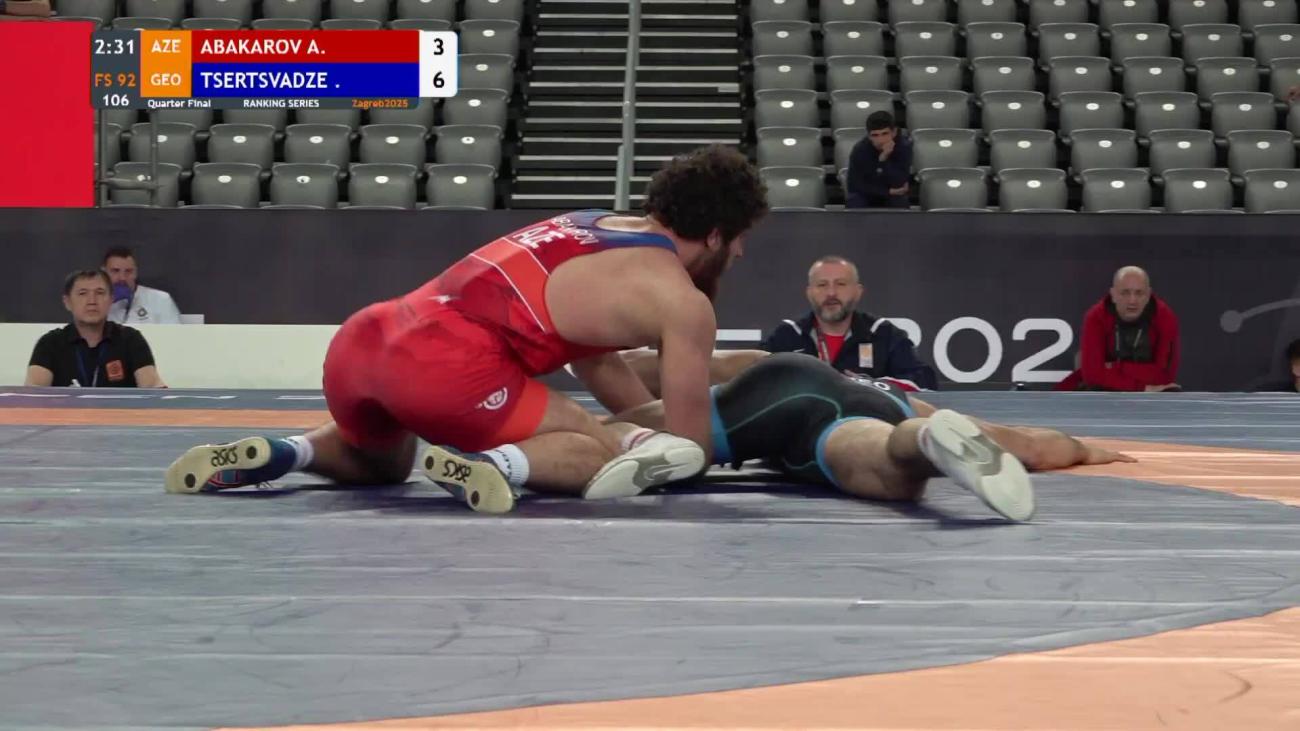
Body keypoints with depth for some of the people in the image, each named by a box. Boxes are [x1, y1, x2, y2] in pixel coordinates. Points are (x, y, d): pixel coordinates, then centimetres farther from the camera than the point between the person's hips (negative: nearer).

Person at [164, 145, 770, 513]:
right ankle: (497, 462, -22)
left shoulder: (595, 226, 29)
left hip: (360, 340, 8)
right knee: (605, 455, 7)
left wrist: (652, 417, 47)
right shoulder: (684, 302, 5)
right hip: (447, 362, -8)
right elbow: (688, 449, 9)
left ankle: (282, 453, 9)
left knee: (381, 461, 38)